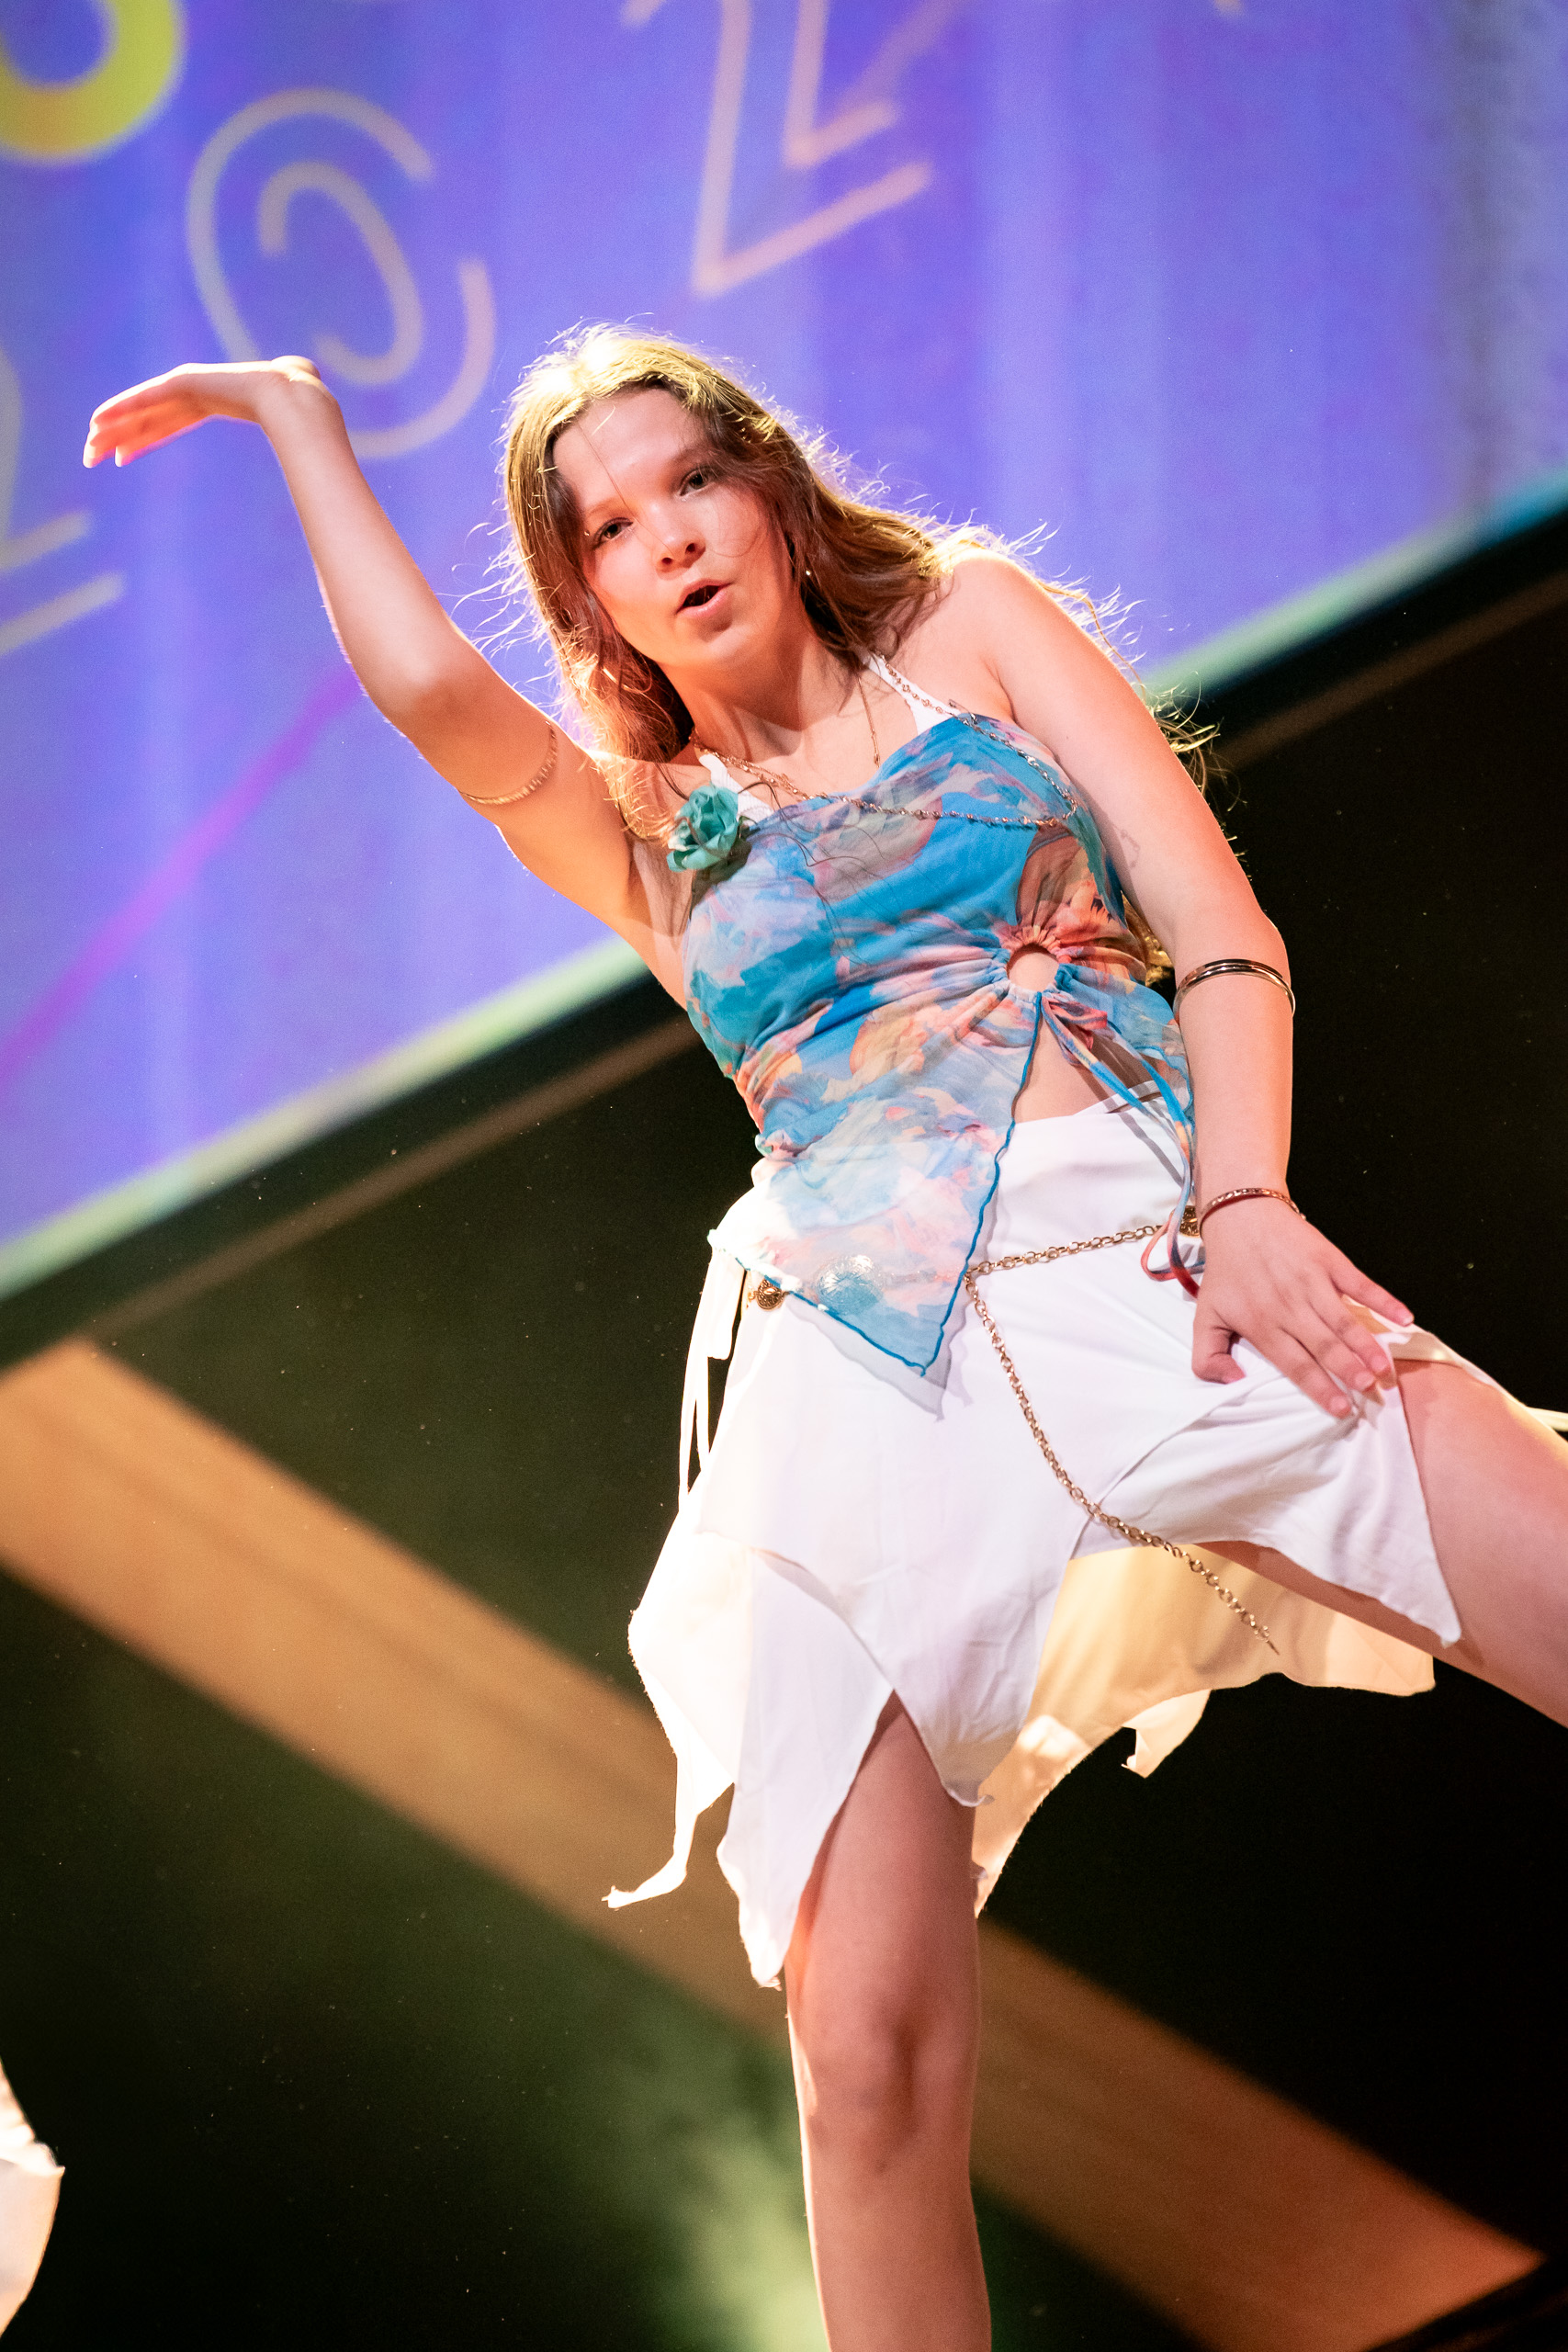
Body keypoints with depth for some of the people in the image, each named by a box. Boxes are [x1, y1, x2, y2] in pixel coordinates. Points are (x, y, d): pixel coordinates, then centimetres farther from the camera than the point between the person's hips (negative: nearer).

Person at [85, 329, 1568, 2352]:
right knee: (870, 2065, -11)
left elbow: (1224, 931, 9)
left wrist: (1244, 1202, -7)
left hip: (1153, 1279, 0)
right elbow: (423, 684, 2)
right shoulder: (646, 837, 23)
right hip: (865, 1382, 1)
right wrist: (295, 412, 14)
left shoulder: (970, 623, 19)